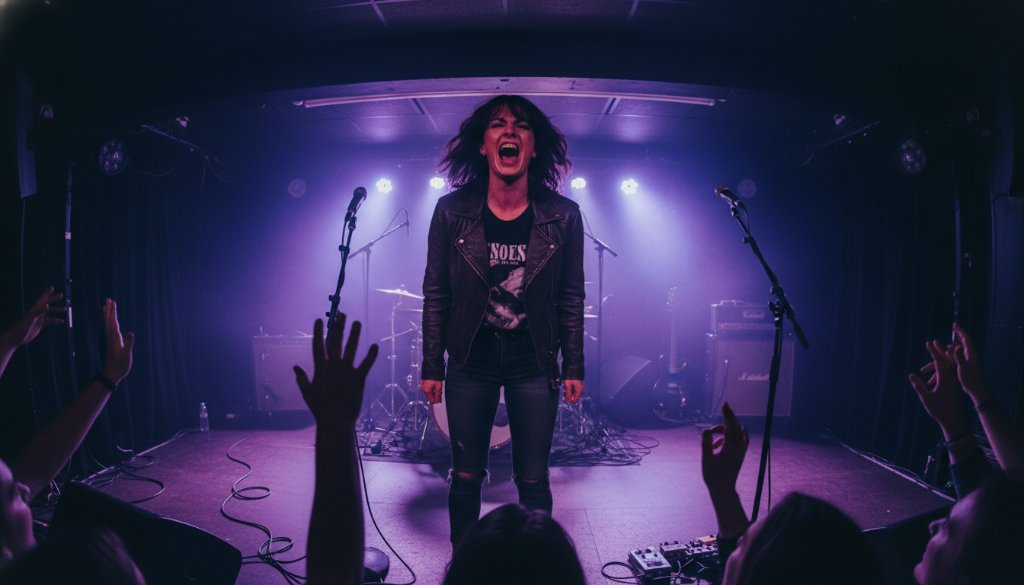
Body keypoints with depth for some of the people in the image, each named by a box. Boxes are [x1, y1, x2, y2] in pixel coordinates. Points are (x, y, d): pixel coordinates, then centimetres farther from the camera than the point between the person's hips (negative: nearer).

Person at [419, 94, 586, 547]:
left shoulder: (562, 215, -6)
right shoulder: (452, 211, -6)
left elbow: (571, 298, 1)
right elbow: (435, 294, -1)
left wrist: (573, 367, 1)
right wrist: (432, 366, 0)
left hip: (534, 362, 0)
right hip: (470, 360, 0)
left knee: (533, 481, 10)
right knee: (466, 477, 12)